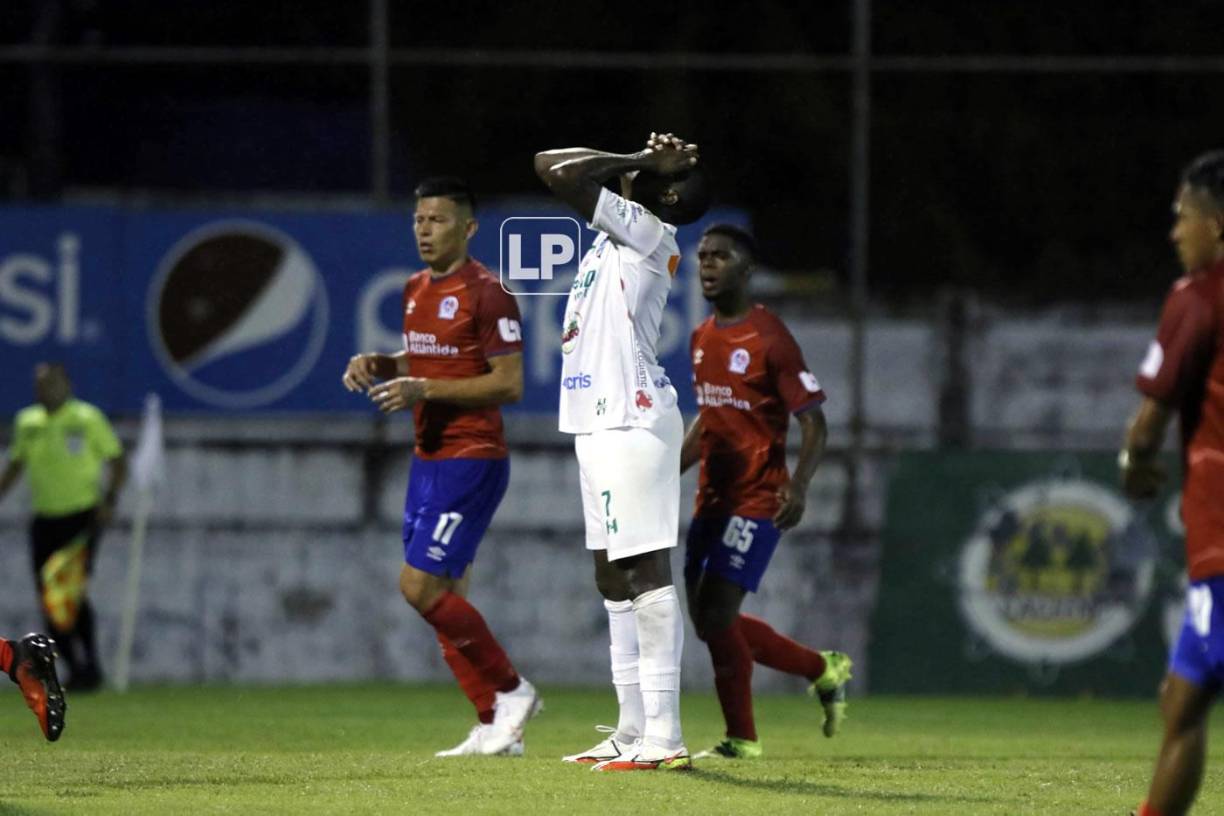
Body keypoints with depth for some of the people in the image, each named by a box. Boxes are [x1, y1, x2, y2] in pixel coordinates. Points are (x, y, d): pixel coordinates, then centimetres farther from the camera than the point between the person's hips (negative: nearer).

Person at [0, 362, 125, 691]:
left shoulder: (87, 418, -3)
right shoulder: (27, 423, 10)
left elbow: (117, 462, 0)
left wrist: (110, 499, -14)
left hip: (83, 516, -5)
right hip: (45, 518, 5)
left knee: (73, 594, -16)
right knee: (49, 602, 0)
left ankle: (90, 667, -4)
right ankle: (75, 668, 12)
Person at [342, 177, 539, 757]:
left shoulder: (486, 294, -14)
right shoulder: (416, 290, 13)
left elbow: (509, 384, -17)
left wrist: (424, 389, -22)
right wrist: (378, 365, 5)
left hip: (471, 461, -9)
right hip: (428, 459, 9)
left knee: (421, 586, -14)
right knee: (444, 599, 6)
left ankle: (511, 691, 0)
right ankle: (495, 727, 12)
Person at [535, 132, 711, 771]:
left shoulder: (650, 234, -9)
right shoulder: (618, 231, 17)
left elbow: (565, 175, -17)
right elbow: (554, 168, 28)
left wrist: (643, 164, -5)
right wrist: (643, 161, 18)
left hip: (632, 422, -10)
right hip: (599, 423, 10)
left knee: (645, 574, -13)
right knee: (613, 577, 13)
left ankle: (664, 739, -18)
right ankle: (633, 731, 18)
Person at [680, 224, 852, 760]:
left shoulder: (770, 339, -12)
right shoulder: (702, 339, 12)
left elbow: (813, 421, -13)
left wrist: (799, 485, -27)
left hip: (756, 500, -8)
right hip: (712, 497, 8)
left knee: (715, 615, -14)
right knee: (710, 623, 9)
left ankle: (741, 739, -1)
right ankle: (823, 669, 27)